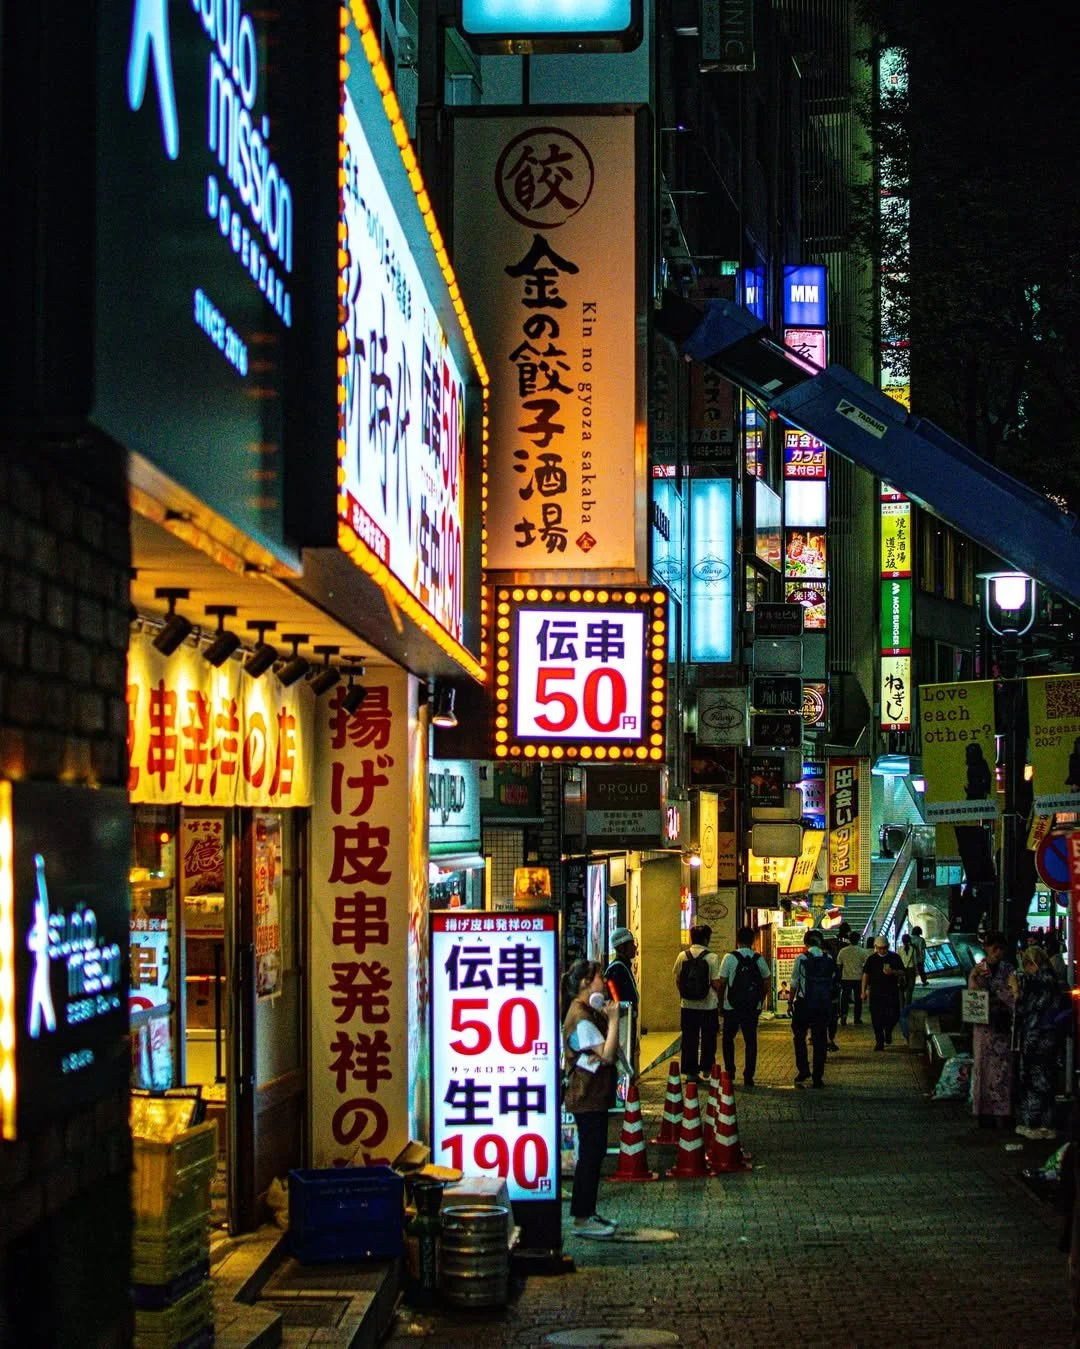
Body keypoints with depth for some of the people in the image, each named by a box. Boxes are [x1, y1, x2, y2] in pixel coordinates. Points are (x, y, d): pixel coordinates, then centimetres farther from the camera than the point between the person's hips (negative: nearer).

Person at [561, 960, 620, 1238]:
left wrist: (608, 1017, -4)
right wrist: (613, 1019, -18)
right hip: (586, 1097, -10)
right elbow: (607, 1054, -24)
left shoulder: (589, 1012, 13)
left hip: (594, 1096, 10)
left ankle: (588, 1212, 22)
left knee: (594, 1153, 14)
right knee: (590, 1155, -6)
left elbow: (605, 1053, 12)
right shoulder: (581, 1017, -19)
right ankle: (581, 1219, 0)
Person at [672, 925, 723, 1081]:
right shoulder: (712, 957, -12)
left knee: (689, 1039, 8)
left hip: (688, 1004, 3)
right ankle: (707, 1067, 17)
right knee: (708, 1038, 12)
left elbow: (677, 980, 5)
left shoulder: (683, 956, -1)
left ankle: (690, 1070, 9)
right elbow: (716, 983, -13)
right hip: (708, 1005, -3)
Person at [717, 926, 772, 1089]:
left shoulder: (729, 958, -8)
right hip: (753, 1007, 2)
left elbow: (722, 983, -7)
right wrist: (761, 1001, 16)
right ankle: (748, 1077, 4)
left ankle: (730, 1071, 15)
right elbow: (767, 982, 5)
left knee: (728, 1039, 17)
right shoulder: (759, 959, 0)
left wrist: (721, 1002, 5)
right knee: (750, 1040, 6)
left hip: (732, 1007, -2)